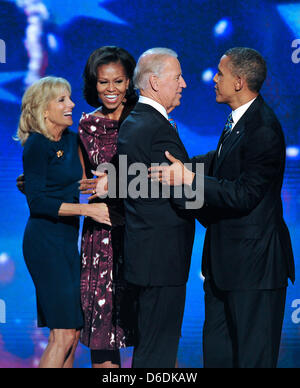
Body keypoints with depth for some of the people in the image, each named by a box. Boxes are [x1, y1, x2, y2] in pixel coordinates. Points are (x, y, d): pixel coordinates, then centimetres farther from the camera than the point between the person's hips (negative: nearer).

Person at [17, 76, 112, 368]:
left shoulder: (71, 140, 12)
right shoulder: (36, 145, -10)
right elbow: (36, 202, -16)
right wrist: (86, 209, -20)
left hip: (66, 240, 8)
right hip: (46, 241, -8)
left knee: (70, 332, 7)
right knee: (64, 334, -12)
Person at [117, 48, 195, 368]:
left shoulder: (130, 123, 14)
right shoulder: (158, 129, -18)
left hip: (143, 253, 10)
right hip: (162, 256, -10)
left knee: (148, 344, 17)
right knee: (157, 352, -4)